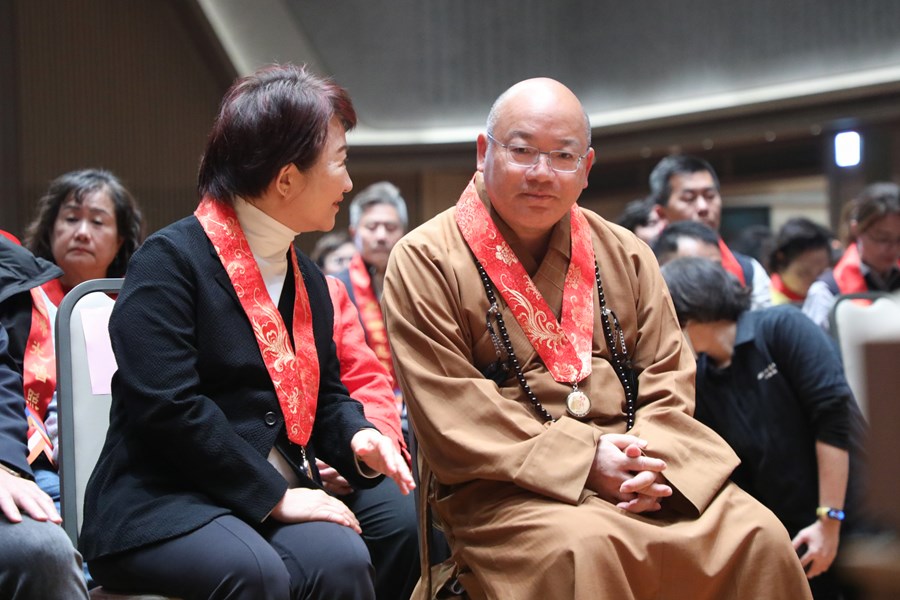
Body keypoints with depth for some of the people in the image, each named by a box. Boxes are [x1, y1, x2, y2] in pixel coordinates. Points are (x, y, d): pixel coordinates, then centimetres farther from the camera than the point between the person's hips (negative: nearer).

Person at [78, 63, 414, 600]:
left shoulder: (308, 278, 20)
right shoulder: (170, 259, -7)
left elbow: (325, 393, 27)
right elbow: (167, 406, -17)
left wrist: (357, 438, 2)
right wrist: (271, 495, -17)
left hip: (276, 501, 6)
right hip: (159, 509, -6)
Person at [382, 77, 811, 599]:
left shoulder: (625, 254, 15)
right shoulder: (425, 261, -1)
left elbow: (670, 377, 12)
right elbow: (452, 411, -9)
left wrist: (652, 459, -10)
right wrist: (582, 461, -16)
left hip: (638, 476, 5)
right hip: (507, 488, -4)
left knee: (760, 537, -18)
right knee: (586, 549, -36)